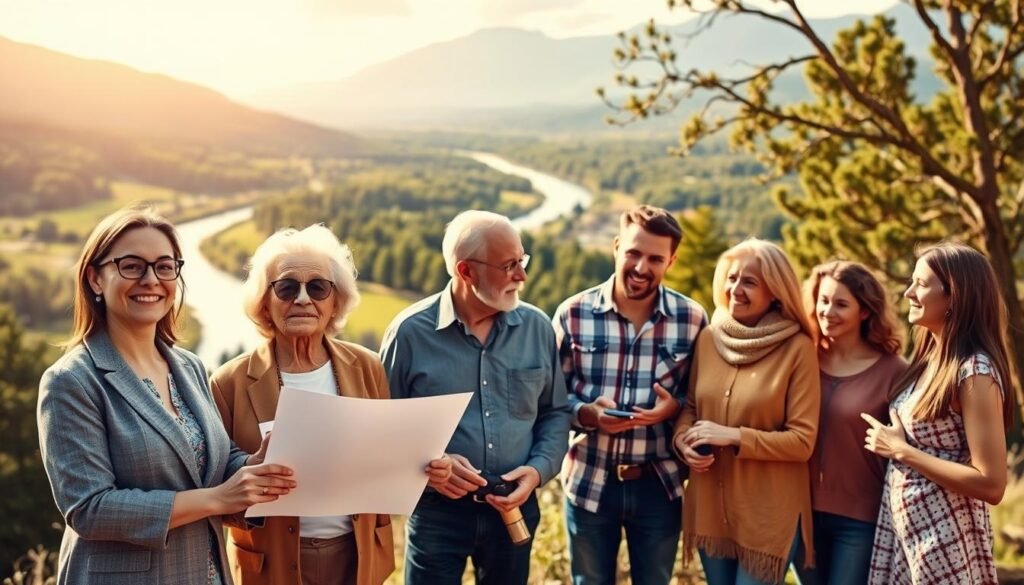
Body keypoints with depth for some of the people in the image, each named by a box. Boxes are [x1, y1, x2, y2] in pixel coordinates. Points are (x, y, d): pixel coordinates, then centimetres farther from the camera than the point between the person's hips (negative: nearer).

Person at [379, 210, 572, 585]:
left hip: (515, 509, 3)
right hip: (436, 510, -3)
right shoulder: (411, 332, -10)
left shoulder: (537, 328, 1)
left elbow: (555, 413, 10)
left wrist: (539, 469, -7)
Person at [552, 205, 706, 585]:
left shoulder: (692, 319, -4)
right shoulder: (573, 314, -8)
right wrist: (586, 413, -21)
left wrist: (674, 406, -16)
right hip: (589, 483, 0)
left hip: (659, 485, 1)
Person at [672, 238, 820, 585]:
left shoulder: (797, 349, -11)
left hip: (769, 513, -4)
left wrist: (733, 436, -20)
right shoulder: (708, 338, 1)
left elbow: (802, 441, -12)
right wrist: (683, 440, -8)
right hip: (710, 506, 5)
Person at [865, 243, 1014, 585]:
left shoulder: (974, 370, -18)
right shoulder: (928, 358, 7)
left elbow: (991, 484, -22)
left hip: (944, 540, -8)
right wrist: (896, 446, 3)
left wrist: (901, 450, -18)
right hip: (902, 529, 8)